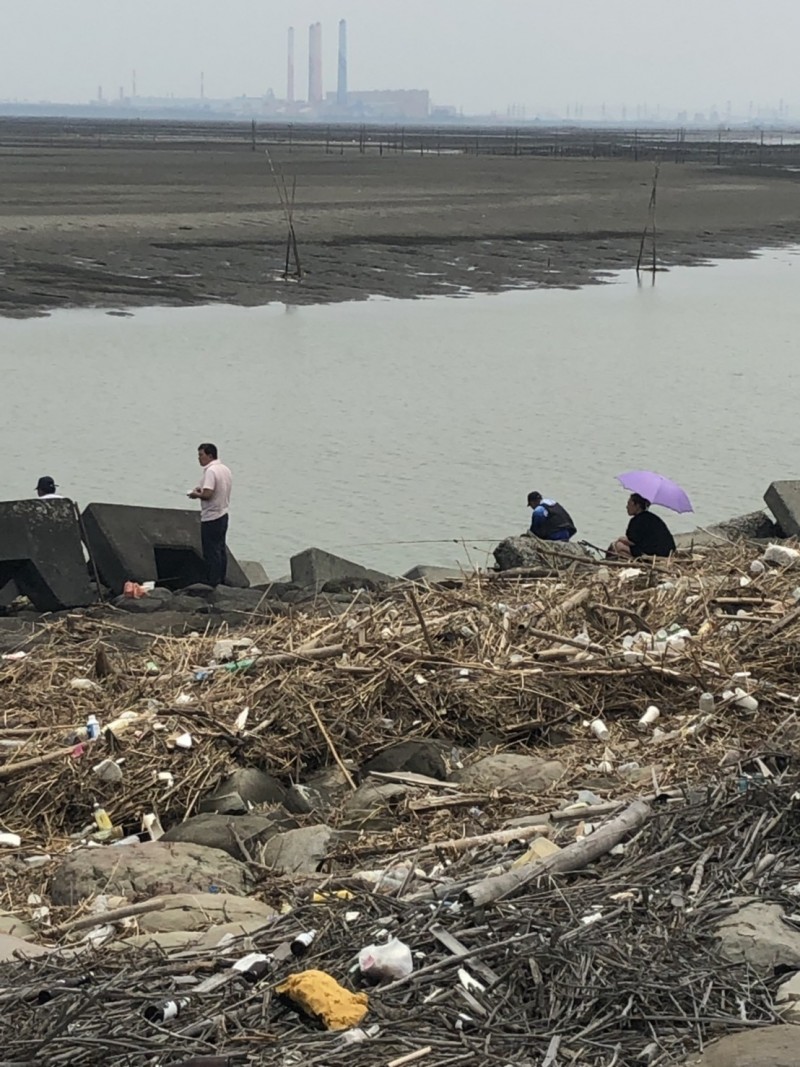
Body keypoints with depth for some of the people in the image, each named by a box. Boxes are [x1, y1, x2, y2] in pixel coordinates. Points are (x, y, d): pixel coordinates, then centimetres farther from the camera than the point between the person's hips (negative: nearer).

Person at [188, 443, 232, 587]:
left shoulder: (210, 471, -19)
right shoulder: (225, 470, 10)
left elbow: (207, 494, -27)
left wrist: (196, 494, -8)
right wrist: (202, 490, 13)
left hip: (211, 518, -9)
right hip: (223, 514, 9)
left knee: (211, 553, -2)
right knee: (221, 550, 14)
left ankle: (213, 584, 1)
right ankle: (221, 581, 20)